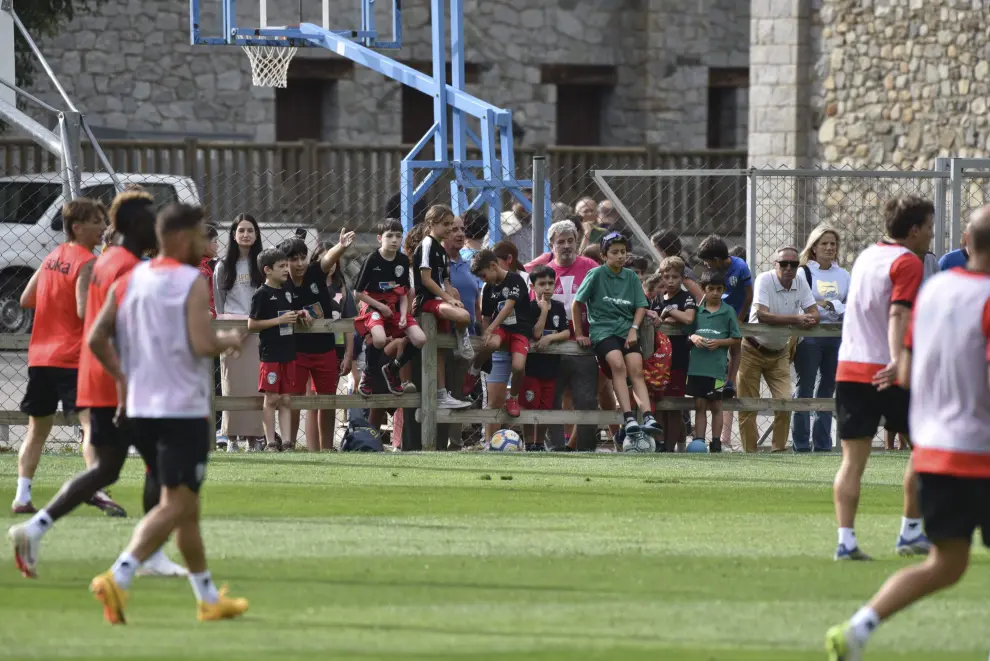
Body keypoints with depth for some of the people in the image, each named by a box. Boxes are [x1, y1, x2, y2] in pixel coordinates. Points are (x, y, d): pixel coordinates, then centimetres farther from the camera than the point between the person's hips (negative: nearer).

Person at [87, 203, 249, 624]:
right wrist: (230, 341, -1)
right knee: (177, 505, -6)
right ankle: (118, 577, -24)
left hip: (140, 408, 8)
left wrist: (123, 379, 18)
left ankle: (208, 597, 25)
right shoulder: (192, 283, -11)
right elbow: (202, 344, -21)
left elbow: (96, 340, 7)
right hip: (183, 409, -8)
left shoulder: (128, 281, 9)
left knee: (185, 503, 17)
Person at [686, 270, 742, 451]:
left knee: (716, 405, 5)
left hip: (717, 366, -2)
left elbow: (736, 339, 3)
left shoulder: (728, 311, 2)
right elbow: (686, 333, 11)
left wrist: (718, 342, -12)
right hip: (697, 366, 2)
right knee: (699, 405, 6)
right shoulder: (697, 310, 6)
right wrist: (692, 337, -10)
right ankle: (699, 442, 8)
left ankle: (716, 444, 12)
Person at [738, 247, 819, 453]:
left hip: (779, 353, 4)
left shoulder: (801, 284, -4)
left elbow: (814, 315, -8)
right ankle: (749, 451, 8)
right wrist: (795, 319, -37)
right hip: (753, 350, -4)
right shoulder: (764, 280, -20)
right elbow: (761, 315, -32)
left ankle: (779, 448, 2)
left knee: (784, 400, -8)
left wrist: (807, 320, -33)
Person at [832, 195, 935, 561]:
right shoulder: (907, 262, -7)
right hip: (884, 372, -6)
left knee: (853, 458, 2)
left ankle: (845, 540, -11)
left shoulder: (866, 256, 17)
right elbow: (898, 314, -22)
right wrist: (897, 361, -34)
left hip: (848, 367, 6)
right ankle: (911, 532, 14)